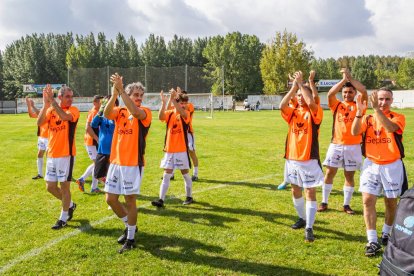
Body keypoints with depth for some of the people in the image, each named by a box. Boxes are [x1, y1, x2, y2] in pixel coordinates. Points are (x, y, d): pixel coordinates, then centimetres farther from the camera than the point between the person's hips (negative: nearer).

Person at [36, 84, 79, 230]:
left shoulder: (73, 110, -8)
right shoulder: (51, 110, 6)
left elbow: (64, 116, -31)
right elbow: (39, 122, -12)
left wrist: (52, 100, -29)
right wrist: (45, 104, -21)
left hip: (66, 154, -6)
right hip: (51, 154, 6)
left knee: (64, 186, 1)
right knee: (50, 187, 11)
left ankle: (63, 218, 15)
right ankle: (70, 204, 34)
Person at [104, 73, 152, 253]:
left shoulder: (145, 112, -4)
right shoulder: (119, 111, 7)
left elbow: (135, 112, -29)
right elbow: (106, 113, -16)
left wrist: (121, 90, -32)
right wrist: (114, 94, -31)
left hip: (133, 163, -5)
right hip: (116, 162, 5)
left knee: (130, 200, 1)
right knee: (111, 199, 9)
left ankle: (130, 238, 17)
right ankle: (130, 226, 32)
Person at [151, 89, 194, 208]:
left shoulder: (186, 114, -4)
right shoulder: (169, 113, 2)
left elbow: (182, 113, -29)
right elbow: (160, 117, -20)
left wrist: (172, 100, -39)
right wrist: (164, 102, -33)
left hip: (181, 150, -2)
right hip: (169, 150, 2)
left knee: (185, 174, 9)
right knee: (166, 176, 3)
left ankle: (189, 197, 24)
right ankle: (161, 200, 4)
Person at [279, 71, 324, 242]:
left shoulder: (315, 112, -5)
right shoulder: (293, 112, 7)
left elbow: (310, 102, -26)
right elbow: (281, 106, -13)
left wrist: (300, 83, -15)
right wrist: (294, 87, -11)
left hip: (309, 159, -5)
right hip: (292, 159, 6)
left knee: (310, 193, -4)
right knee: (296, 191, 17)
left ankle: (309, 228, -1)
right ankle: (302, 218, 36)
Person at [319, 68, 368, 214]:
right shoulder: (336, 105, 7)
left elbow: (364, 92, -13)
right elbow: (330, 94, -11)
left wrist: (350, 77, -17)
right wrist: (343, 79, -17)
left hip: (353, 146, -1)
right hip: (336, 145, 1)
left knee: (349, 175, 6)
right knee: (329, 173, 3)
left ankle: (346, 204, 16)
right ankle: (324, 202, 13)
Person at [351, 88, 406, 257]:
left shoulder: (398, 118, -5)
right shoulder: (367, 119, 2)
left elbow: (390, 128, -28)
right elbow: (355, 132, -16)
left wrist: (377, 109, -35)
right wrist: (359, 111, -27)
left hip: (392, 166, -1)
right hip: (371, 165, 1)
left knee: (391, 203, 12)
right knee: (368, 201, -8)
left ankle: (386, 233, 34)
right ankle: (372, 241, -3)